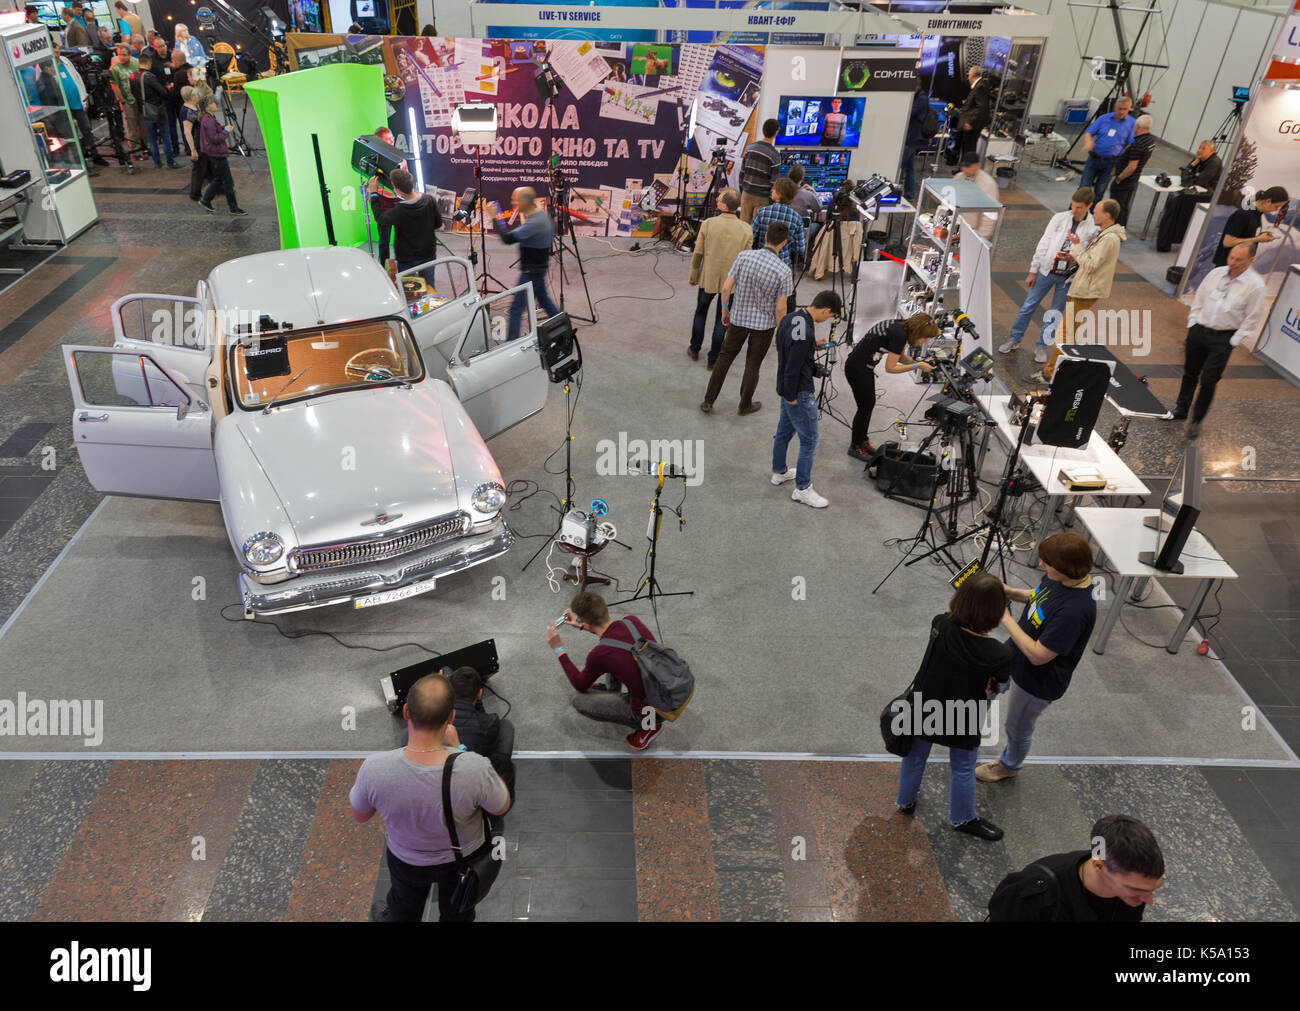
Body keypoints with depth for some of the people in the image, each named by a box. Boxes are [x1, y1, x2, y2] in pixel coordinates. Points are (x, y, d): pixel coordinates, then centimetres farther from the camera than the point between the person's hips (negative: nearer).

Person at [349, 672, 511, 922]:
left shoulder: (374, 769, -38)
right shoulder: (474, 768, -42)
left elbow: (359, 816, -14)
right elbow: (502, 807, -18)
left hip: (406, 860, 1)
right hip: (463, 858, -1)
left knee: (404, 911, 36)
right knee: (457, 914, 33)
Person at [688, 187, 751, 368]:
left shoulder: (708, 224, -14)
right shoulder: (746, 229, -11)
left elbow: (697, 253, -8)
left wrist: (693, 277, 5)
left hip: (708, 278, 0)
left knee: (700, 312, 22)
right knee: (722, 319, 12)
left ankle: (695, 350, 34)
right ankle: (713, 359, 18)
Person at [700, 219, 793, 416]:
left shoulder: (744, 256, -15)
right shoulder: (784, 272, -21)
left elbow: (726, 287, -10)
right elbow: (780, 308, -16)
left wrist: (725, 309, 7)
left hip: (739, 317, 2)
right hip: (764, 323, -2)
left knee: (725, 357, 19)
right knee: (753, 365, 17)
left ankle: (708, 401, 22)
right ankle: (745, 405, 33)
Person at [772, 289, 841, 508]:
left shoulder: (791, 317, 1)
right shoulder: (804, 333, -29)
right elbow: (792, 369, -25)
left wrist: (813, 345, 11)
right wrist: (791, 398, -15)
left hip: (787, 388, 10)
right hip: (799, 392, -10)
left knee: (784, 430, 24)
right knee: (809, 440, 2)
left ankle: (779, 472, 42)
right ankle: (802, 489, 11)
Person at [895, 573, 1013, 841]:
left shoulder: (940, 626, -27)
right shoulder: (1000, 655, -32)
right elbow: (998, 687, -11)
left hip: (923, 710, 3)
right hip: (962, 721, -2)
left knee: (915, 756, 29)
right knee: (963, 769, 25)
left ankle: (906, 801, 54)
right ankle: (963, 818, 51)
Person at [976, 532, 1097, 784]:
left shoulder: (1076, 610, -41)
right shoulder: (1059, 577, -15)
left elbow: (1038, 655, -34)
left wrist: (1006, 619, -30)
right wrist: (1010, 592, -10)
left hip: (1037, 682, -8)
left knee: (1018, 729, 21)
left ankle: (1009, 766, 51)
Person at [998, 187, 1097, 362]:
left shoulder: (1093, 228, -9)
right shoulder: (1060, 218, -6)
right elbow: (1043, 245, -2)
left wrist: (1073, 257, -25)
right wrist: (1033, 271, -1)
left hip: (1067, 277, -1)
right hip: (1047, 270, 1)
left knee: (1055, 314, 8)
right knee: (1028, 305, 7)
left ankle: (1042, 346, 24)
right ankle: (1014, 339, 23)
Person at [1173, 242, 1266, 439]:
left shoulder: (1255, 285, -11)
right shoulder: (1216, 273, 2)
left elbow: (1252, 318, -7)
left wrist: (1233, 341, -8)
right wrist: (1192, 324, 8)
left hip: (1222, 339, -4)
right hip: (1198, 331, 4)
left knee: (1208, 382, -3)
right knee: (1190, 374, 15)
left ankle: (1197, 421, 10)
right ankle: (1181, 410, 31)